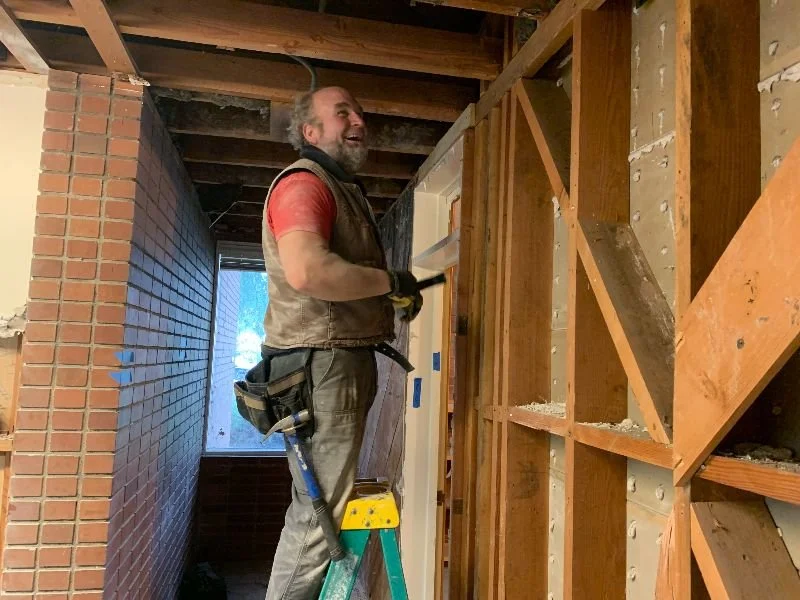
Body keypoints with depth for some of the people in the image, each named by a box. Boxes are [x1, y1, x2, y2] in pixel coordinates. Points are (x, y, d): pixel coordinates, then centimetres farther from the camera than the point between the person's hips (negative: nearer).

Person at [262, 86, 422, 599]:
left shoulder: (346, 190, 22)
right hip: (321, 365, -10)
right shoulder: (304, 181, -10)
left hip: (346, 364, 10)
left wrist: (394, 298, 13)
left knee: (319, 509, 18)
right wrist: (390, 282, -17)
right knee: (319, 517, -3)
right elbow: (306, 270, -30)